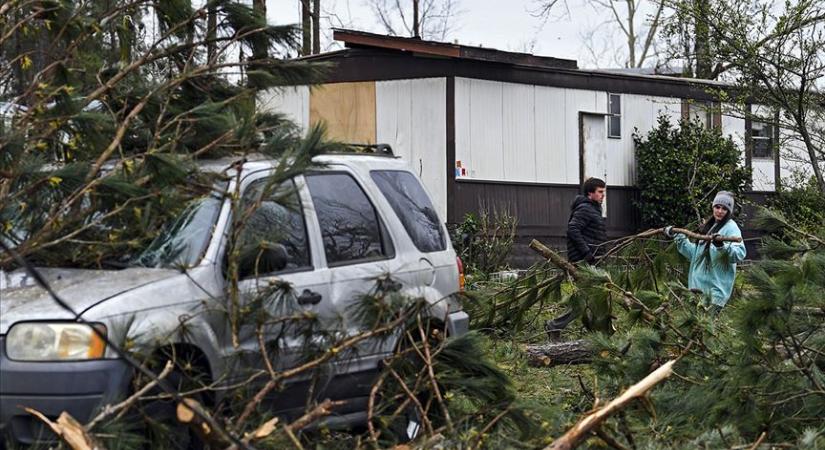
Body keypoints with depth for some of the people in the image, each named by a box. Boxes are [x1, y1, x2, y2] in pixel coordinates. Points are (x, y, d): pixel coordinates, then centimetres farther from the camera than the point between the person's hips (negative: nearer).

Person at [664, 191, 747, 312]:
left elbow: (740, 253, -22)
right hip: (700, 284, 8)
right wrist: (677, 237, 24)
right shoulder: (709, 226, 18)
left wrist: (722, 246, -38)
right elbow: (695, 253, 26)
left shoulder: (731, 227, -7)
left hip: (717, 288, -8)